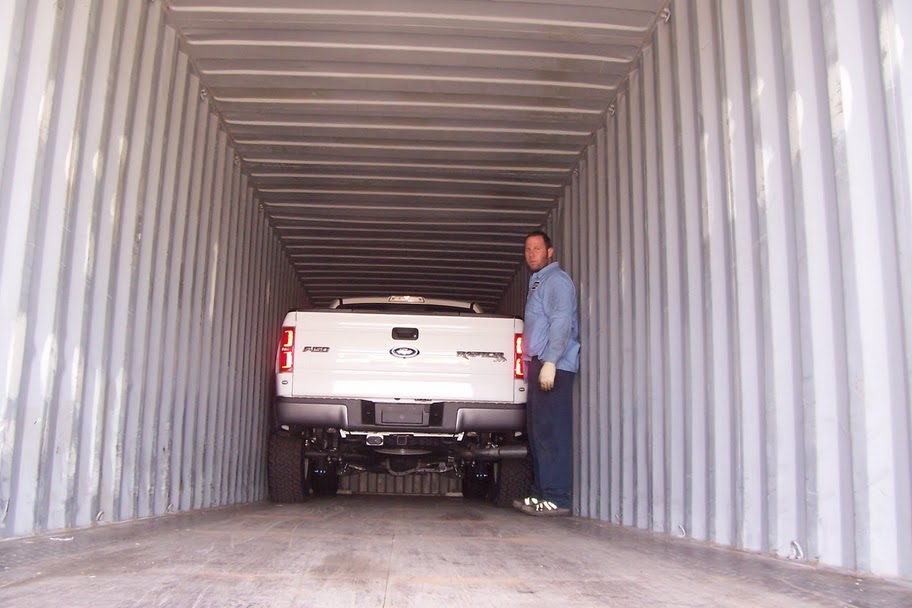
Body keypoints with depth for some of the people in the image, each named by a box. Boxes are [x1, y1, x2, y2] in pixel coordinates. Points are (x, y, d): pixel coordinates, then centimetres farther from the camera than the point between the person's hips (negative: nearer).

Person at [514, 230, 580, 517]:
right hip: (538, 364, 10)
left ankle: (556, 498, -12)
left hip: (553, 366, -10)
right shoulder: (537, 282, 27)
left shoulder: (557, 280, -4)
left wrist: (550, 362, -24)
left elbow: (562, 321, -16)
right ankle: (541, 492, 15)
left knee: (552, 432, -12)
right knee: (537, 432, 10)